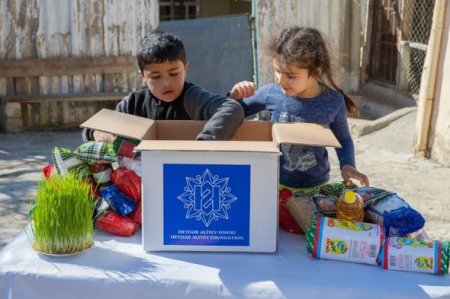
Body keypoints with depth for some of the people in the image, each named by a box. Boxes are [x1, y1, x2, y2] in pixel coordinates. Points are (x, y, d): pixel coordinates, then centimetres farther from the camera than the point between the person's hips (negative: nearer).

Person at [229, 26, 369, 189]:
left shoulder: (333, 102, -11)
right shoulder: (270, 93, -10)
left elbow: (343, 140, 7)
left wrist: (347, 165, -10)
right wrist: (235, 97, -12)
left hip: (316, 187, -1)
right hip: (275, 183, 2)